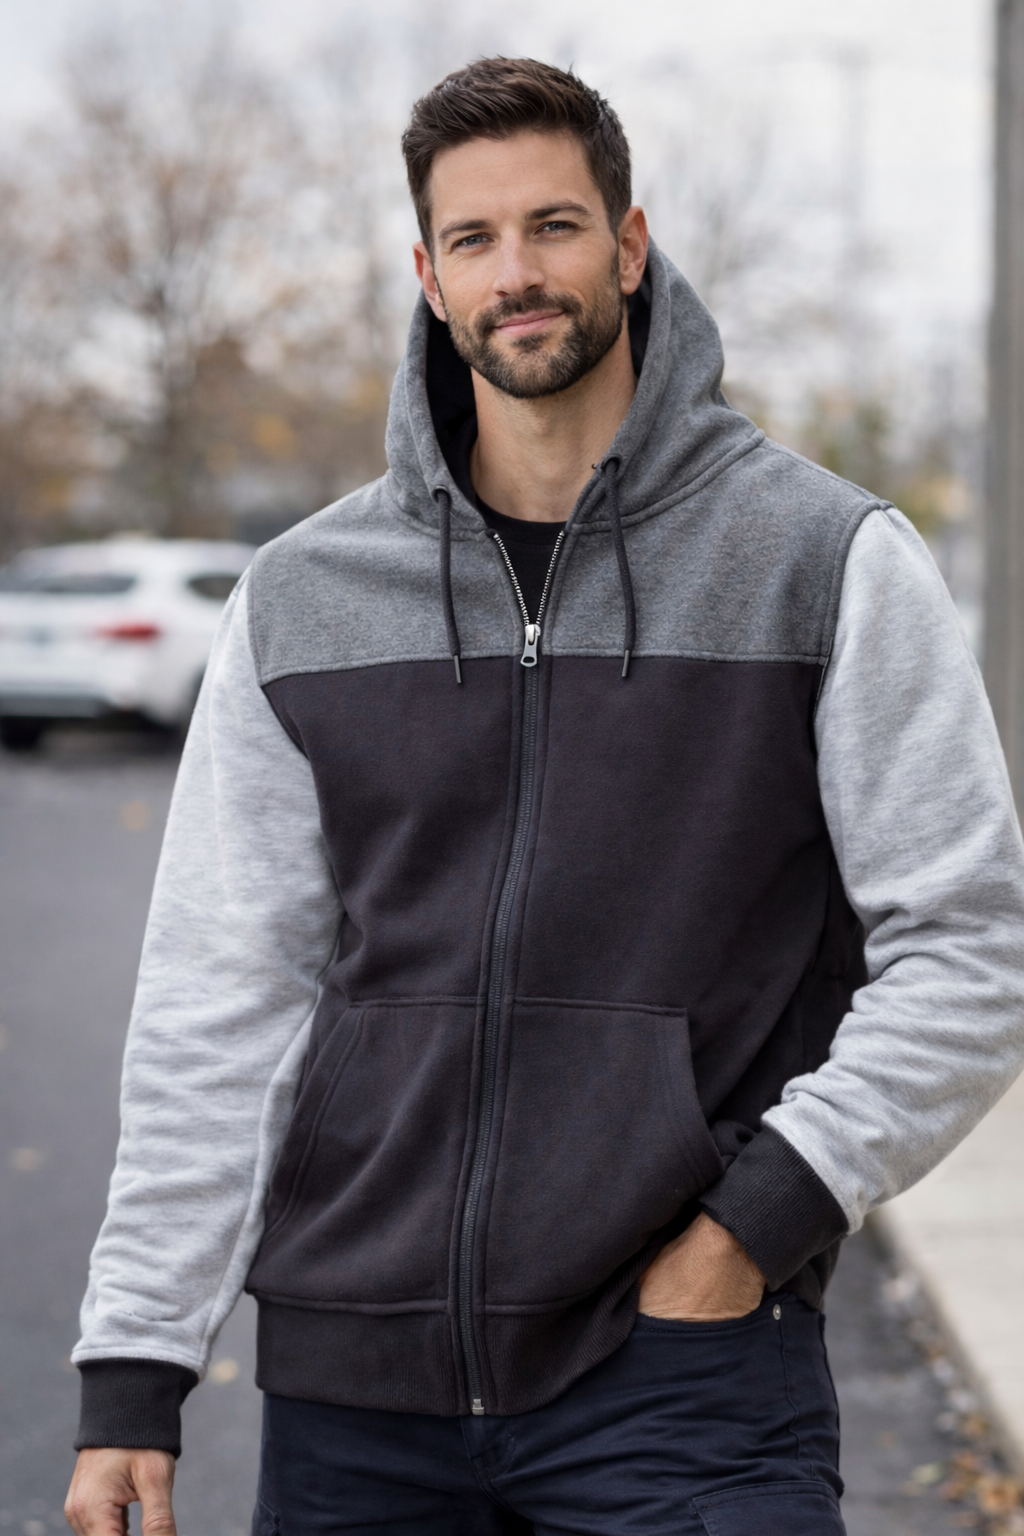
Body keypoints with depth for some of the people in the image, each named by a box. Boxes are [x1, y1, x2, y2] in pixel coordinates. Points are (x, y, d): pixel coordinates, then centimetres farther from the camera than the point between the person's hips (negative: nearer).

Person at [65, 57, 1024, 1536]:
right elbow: (219, 1002, 7)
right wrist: (134, 1372, 3)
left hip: (688, 1373, -2)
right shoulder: (303, 598, 7)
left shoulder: (830, 559, -1)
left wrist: (755, 1222, -10)